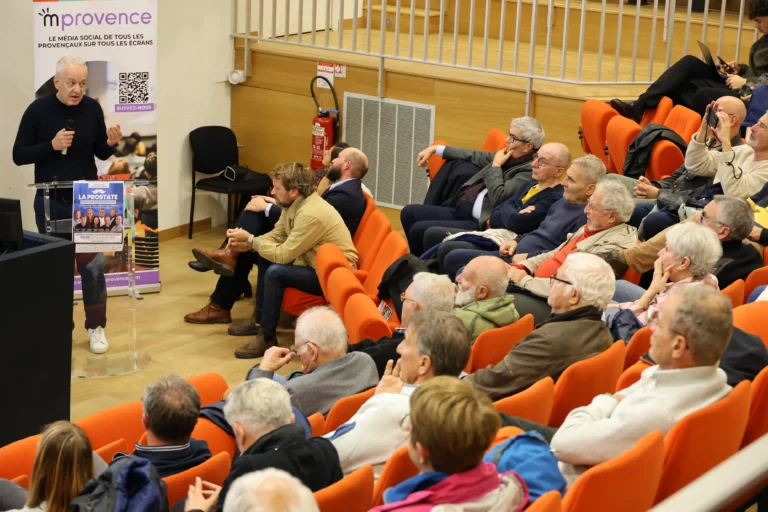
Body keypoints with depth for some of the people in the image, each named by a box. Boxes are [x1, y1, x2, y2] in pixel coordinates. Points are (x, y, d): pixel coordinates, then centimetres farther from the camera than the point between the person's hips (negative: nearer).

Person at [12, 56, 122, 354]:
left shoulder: (92, 108, -2)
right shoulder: (38, 110, -9)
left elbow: (101, 154, 7)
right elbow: (19, 155, -7)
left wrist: (111, 143, -15)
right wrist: (51, 145, -21)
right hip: (50, 202, -1)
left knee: (92, 264, -2)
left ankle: (96, 327, 11)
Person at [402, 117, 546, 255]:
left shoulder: (529, 170, -14)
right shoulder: (509, 157, 12)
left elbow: (498, 198, -22)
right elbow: (476, 156, 27)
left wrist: (496, 165, -8)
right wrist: (435, 149, 30)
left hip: (479, 223, -10)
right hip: (460, 210, 10)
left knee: (419, 229, -19)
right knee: (409, 212, 3)